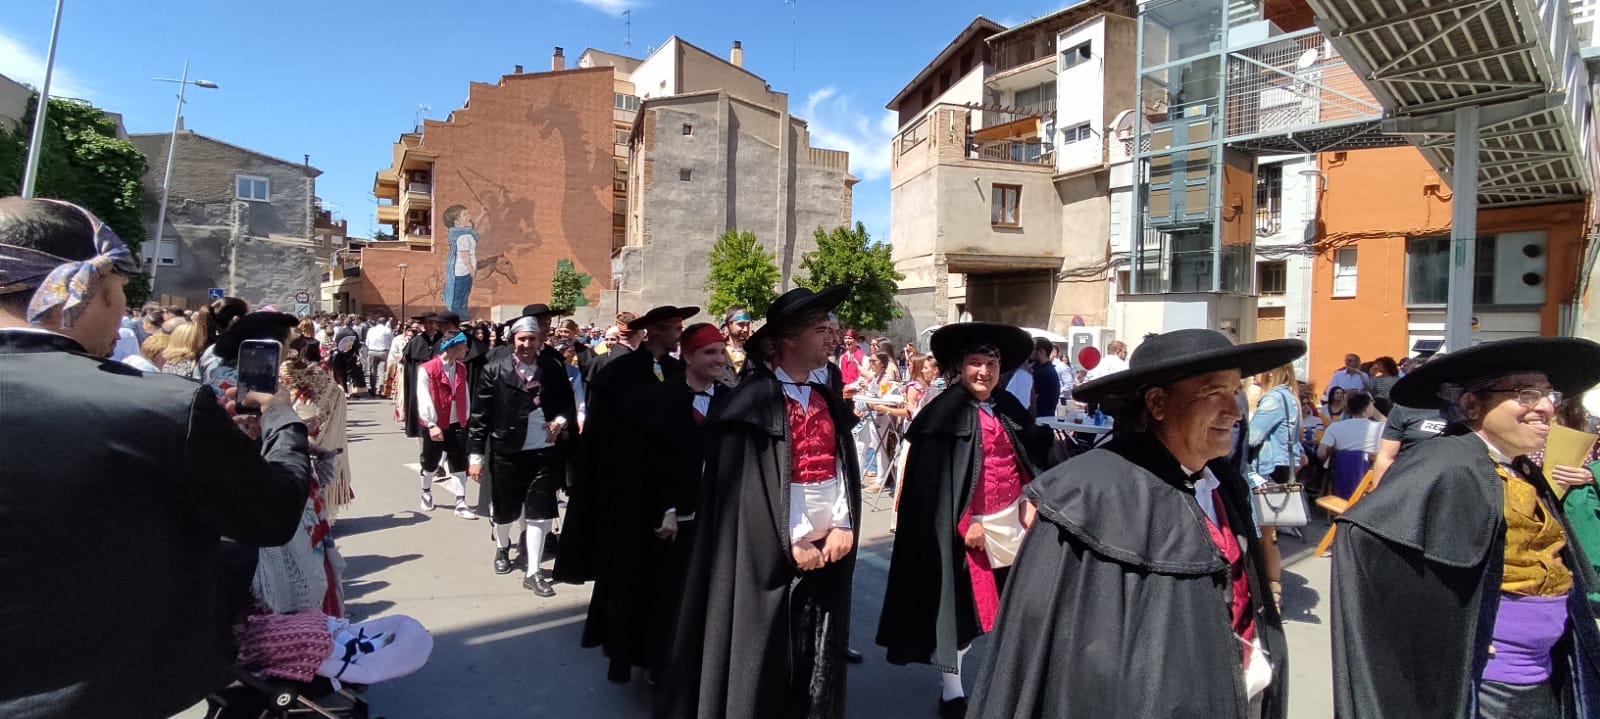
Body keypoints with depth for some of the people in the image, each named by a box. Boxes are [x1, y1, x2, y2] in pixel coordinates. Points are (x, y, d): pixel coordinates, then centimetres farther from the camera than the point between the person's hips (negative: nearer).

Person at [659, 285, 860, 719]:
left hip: (827, 550, 6)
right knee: (761, 664, 6)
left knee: (818, 663, 15)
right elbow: (744, 482, -14)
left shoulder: (828, 400, 9)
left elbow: (844, 469, 9)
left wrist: (844, 526, -6)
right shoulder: (754, 399, -10)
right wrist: (789, 543, -14)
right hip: (770, 555, -6)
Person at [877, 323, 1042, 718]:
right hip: (964, 523, -6)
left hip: (1010, 519, 6)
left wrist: (1029, 502, 6)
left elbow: (1025, 459, 16)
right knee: (960, 603, 3)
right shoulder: (946, 411, -13)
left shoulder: (1008, 407, 7)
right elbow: (935, 477, -16)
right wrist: (964, 522, -18)